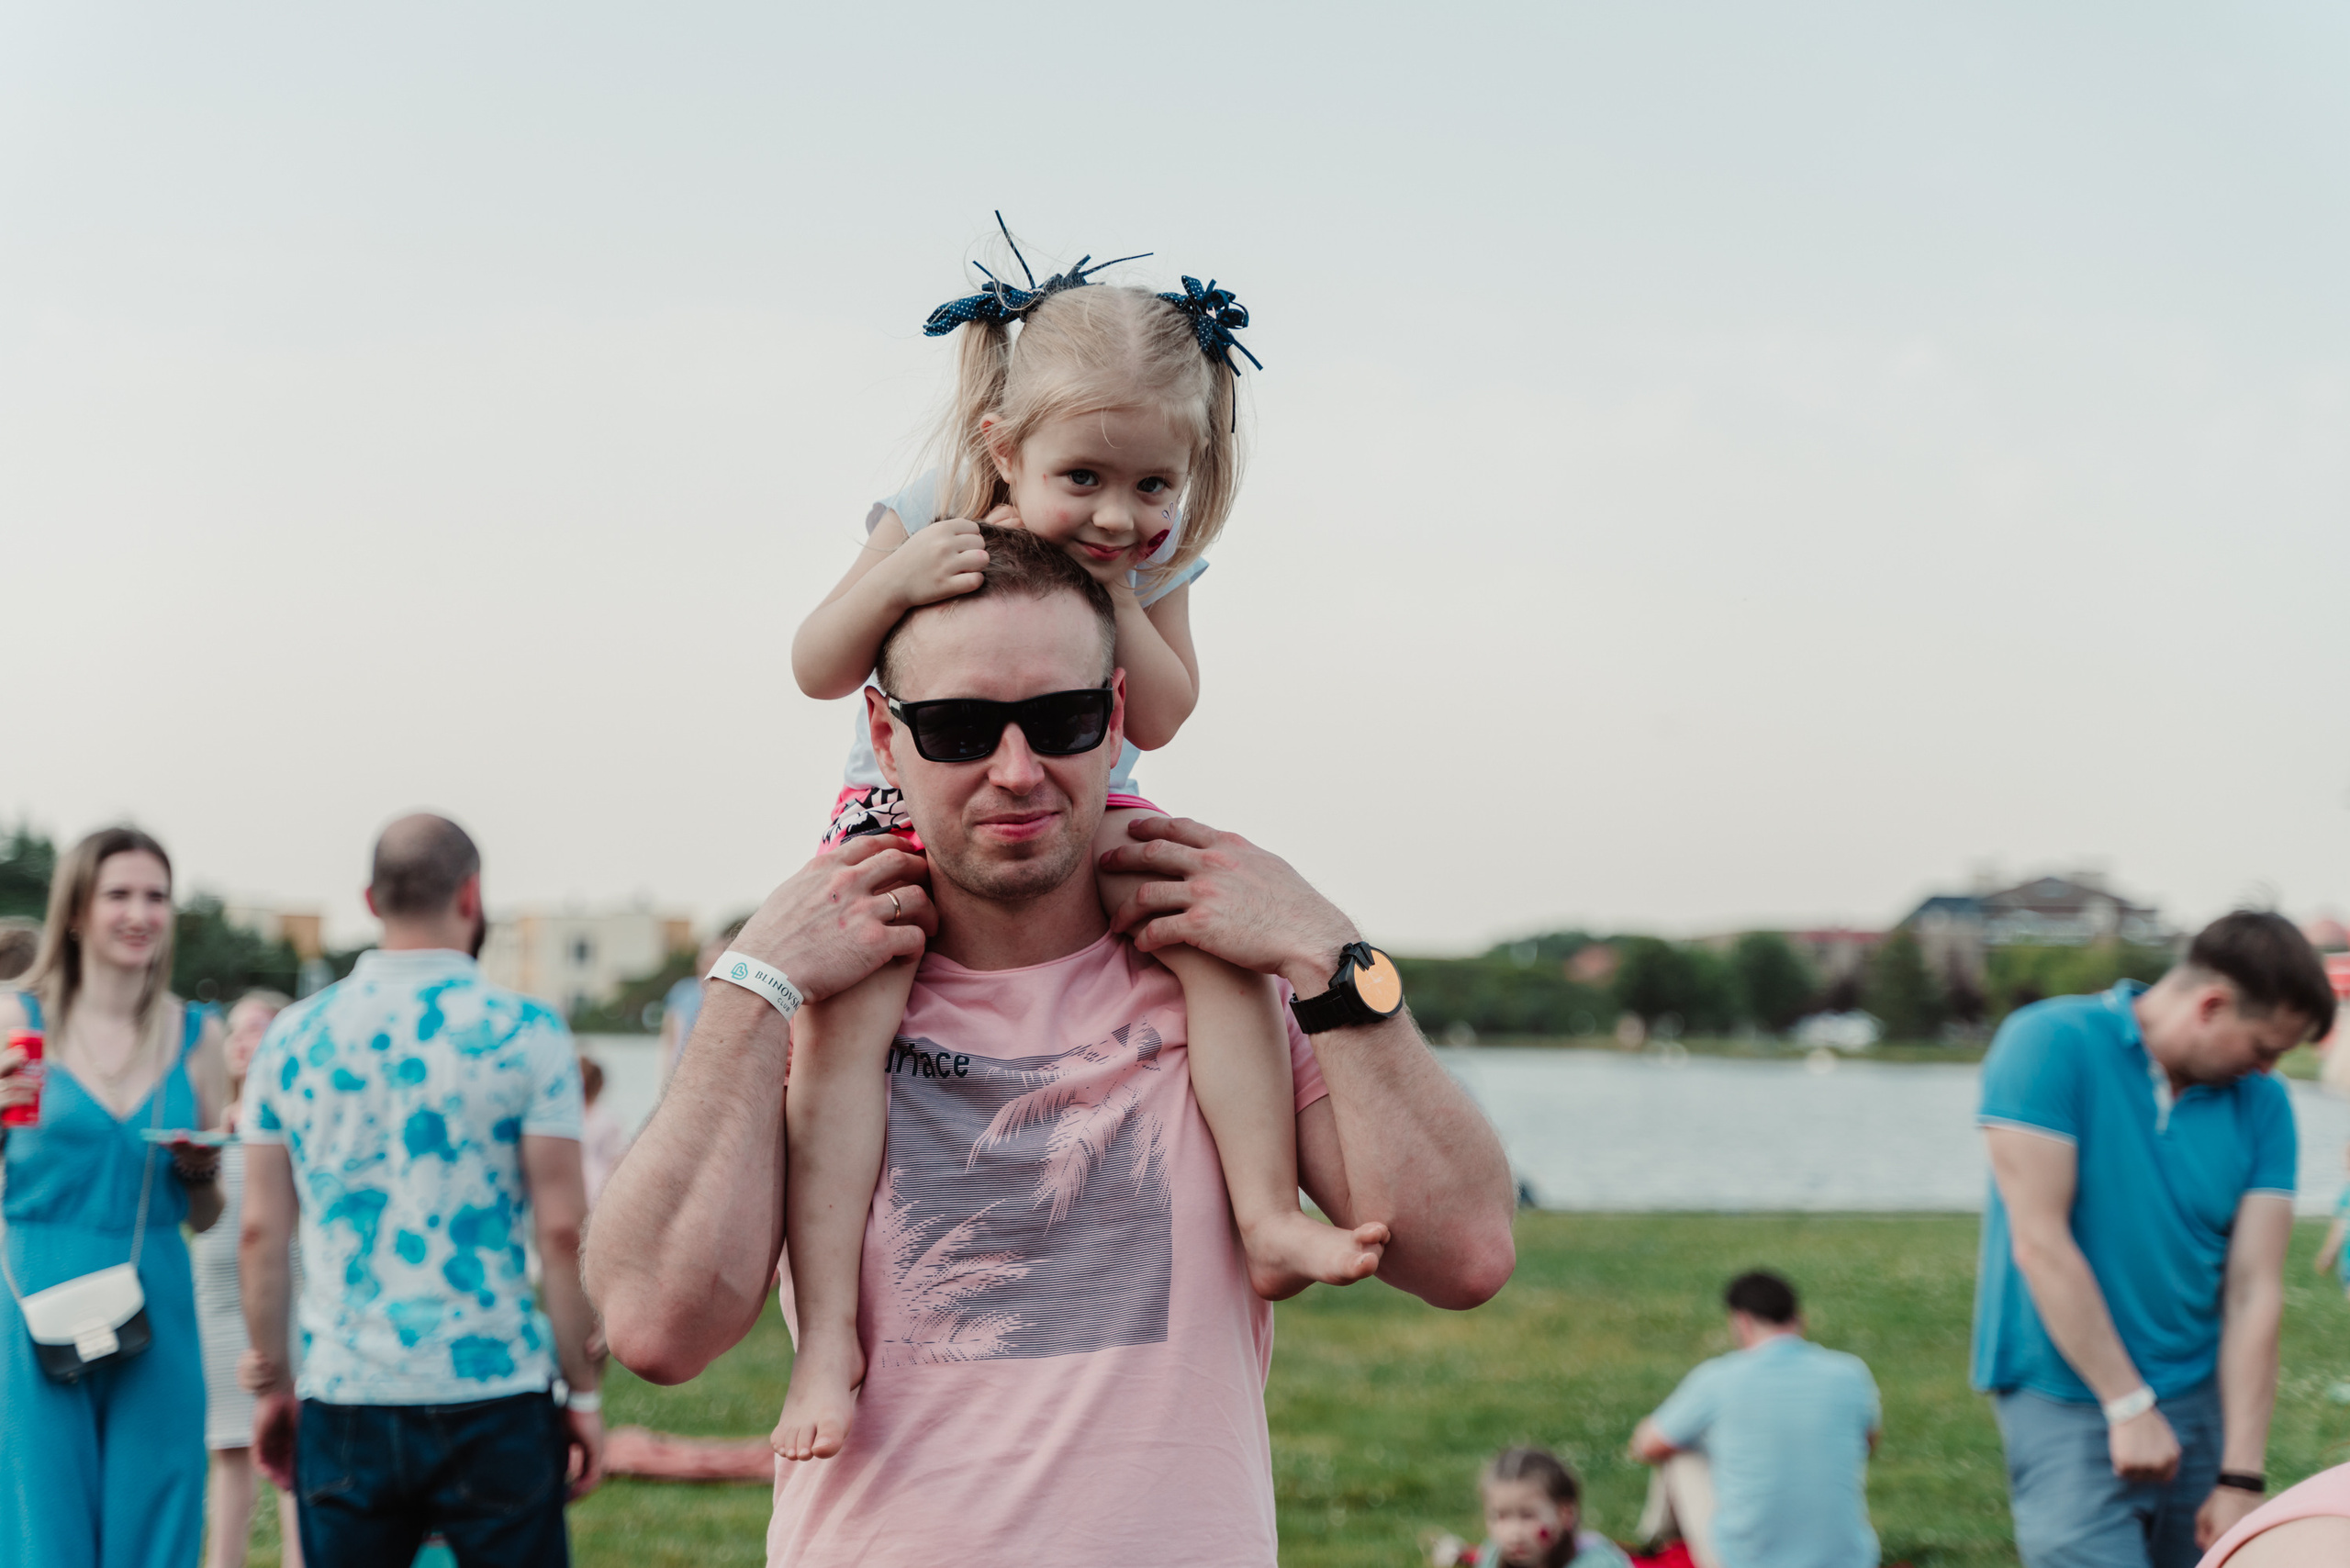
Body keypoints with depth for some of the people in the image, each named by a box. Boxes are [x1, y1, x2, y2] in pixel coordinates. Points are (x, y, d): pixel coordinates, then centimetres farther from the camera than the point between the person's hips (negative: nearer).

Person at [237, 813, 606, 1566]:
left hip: (342, 1399, 3)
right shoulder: (525, 1033, -5)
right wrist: (582, 1391, 1)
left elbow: (261, 1234, 5)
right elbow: (561, 1231, -7)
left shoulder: (292, 1037, 5)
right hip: (494, 1396, -3)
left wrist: (271, 1384, 14)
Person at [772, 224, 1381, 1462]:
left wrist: (1118, 600, -22)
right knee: (840, 1023, -26)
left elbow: (1155, 720, -9)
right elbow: (817, 671, -12)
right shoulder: (929, 524, -12)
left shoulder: (1153, 561, -4)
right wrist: (891, 580, -30)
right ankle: (827, 1337, -29)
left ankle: (1267, 1220, -18)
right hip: (910, 810, -3)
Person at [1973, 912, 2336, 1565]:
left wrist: (2241, 1479, -8)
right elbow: (2038, 1243, -13)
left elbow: (2254, 1292, -2)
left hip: (2199, 1403, 5)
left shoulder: (2262, 1105, 4)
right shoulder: (2051, 1044, -9)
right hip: (2066, 1405, -5)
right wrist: (2129, 1405, -13)